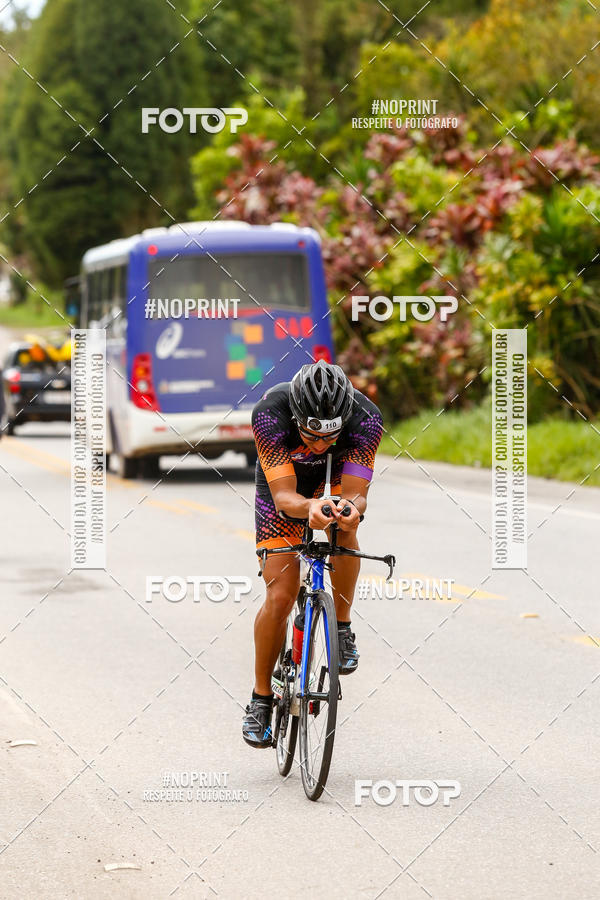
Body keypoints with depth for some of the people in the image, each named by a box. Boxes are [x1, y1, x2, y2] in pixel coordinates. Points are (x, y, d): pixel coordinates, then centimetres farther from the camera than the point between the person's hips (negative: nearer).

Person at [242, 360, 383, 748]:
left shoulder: (367, 418, -36)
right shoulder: (269, 413, -39)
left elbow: (355, 496, -37)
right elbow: (284, 498, -40)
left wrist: (350, 508, -61)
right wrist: (309, 507, -62)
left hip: (338, 476, 1)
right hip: (284, 485, -1)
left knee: (344, 525, -32)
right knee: (280, 597, -11)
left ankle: (342, 628, -9)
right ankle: (261, 698, 6)